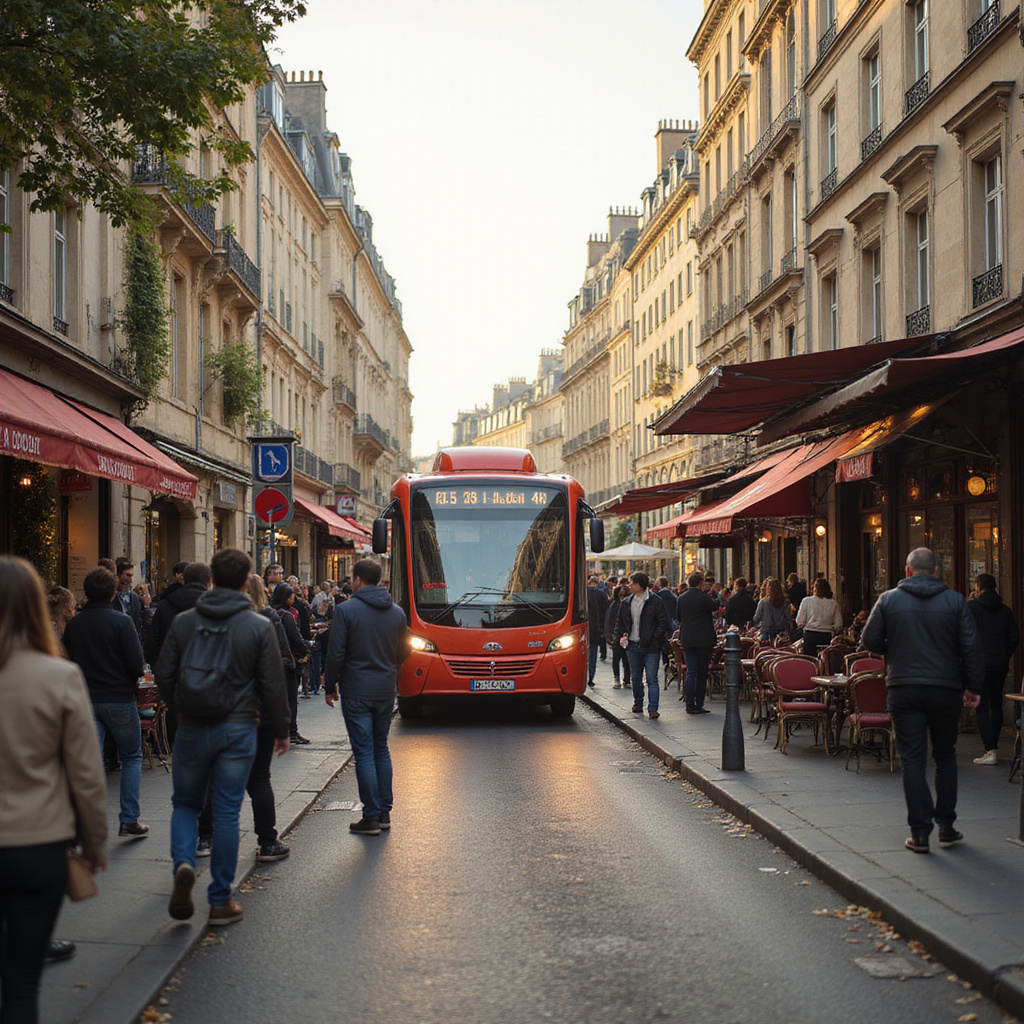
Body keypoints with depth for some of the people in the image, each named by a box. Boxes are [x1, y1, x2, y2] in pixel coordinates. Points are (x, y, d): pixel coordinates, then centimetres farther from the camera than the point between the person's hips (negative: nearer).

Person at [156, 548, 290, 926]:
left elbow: (164, 676, 3)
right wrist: (281, 731, 8)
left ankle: (183, 862, -11)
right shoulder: (259, 626, -5)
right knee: (227, 812, 5)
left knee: (185, 803, 17)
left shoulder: (183, 622, 0)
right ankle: (220, 901, 10)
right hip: (238, 729, -1)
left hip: (192, 729, 1)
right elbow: (273, 685, -4)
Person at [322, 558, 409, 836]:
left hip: (357, 692, -5)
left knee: (364, 753, -1)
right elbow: (403, 652, 13)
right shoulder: (397, 612, 5)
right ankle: (385, 812, 17)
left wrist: (330, 688, 1)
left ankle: (371, 817, 0)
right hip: (386, 691, 5)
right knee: (381, 748, 16)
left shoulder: (346, 610, -11)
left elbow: (336, 654, -11)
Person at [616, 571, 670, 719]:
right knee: (635, 677, 13)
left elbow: (663, 623, -6)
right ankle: (638, 704, 28)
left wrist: (655, 639, -13)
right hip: (632, 645, 5)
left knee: (651, 678, -7)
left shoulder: (656, 603, -6)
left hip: (650, 646, -5)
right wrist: (623, 635, 4)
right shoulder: (626, 604, 10)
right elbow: (621, 622, 20)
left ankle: (653, 709, -8)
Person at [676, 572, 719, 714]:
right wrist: (713, 596, 21)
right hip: (704, 639, -4)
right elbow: (715, 606, 4)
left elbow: (678, 617, 15)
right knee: (702, 673, 6)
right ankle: (699, 705, 8)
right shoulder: (703, 598, -14)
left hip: (687, 640, 4)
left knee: (691, 672, 6)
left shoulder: (681, 598, 3)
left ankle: (690, 705, -1)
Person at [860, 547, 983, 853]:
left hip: (903, 689, -1)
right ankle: (946, 826, 16)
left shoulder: (889, 600, -1)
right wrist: (973, 687, 5)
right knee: (945, 756, 16)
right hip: (946, 690, 1)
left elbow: (869, 641, 2)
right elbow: (972, 647, -3)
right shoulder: (955, 601, -1)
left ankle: (920, 832, 0)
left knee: (913, 760, 2)